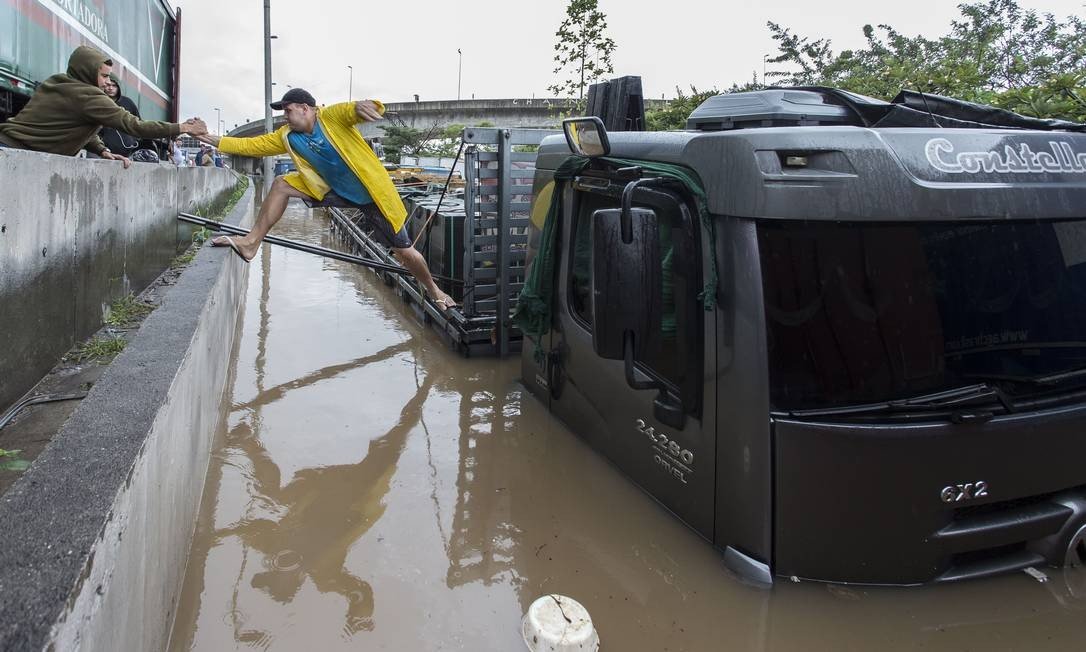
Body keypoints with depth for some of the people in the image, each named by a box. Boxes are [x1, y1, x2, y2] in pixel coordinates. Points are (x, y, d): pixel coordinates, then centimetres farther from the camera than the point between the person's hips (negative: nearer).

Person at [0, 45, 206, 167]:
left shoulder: (56, 84, 13)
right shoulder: (87, 96, -16)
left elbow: (82, 130, 15)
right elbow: (133, 125, -17)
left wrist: (102, 150, -3)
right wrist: (183, 128, -12)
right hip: (19, 152, -10)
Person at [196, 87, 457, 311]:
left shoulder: (332, 116, -20)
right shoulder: (287, 136, -1)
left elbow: (352, 111, -36)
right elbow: (252, 145, 3)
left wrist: (363, 105, -60)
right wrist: (215, 140, -3)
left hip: (373, 191, -6)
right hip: (335, 190, 6)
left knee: (404, 251, -1)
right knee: (281, 184, -5)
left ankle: (433, 290, 25)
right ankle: (251, 243, -1)